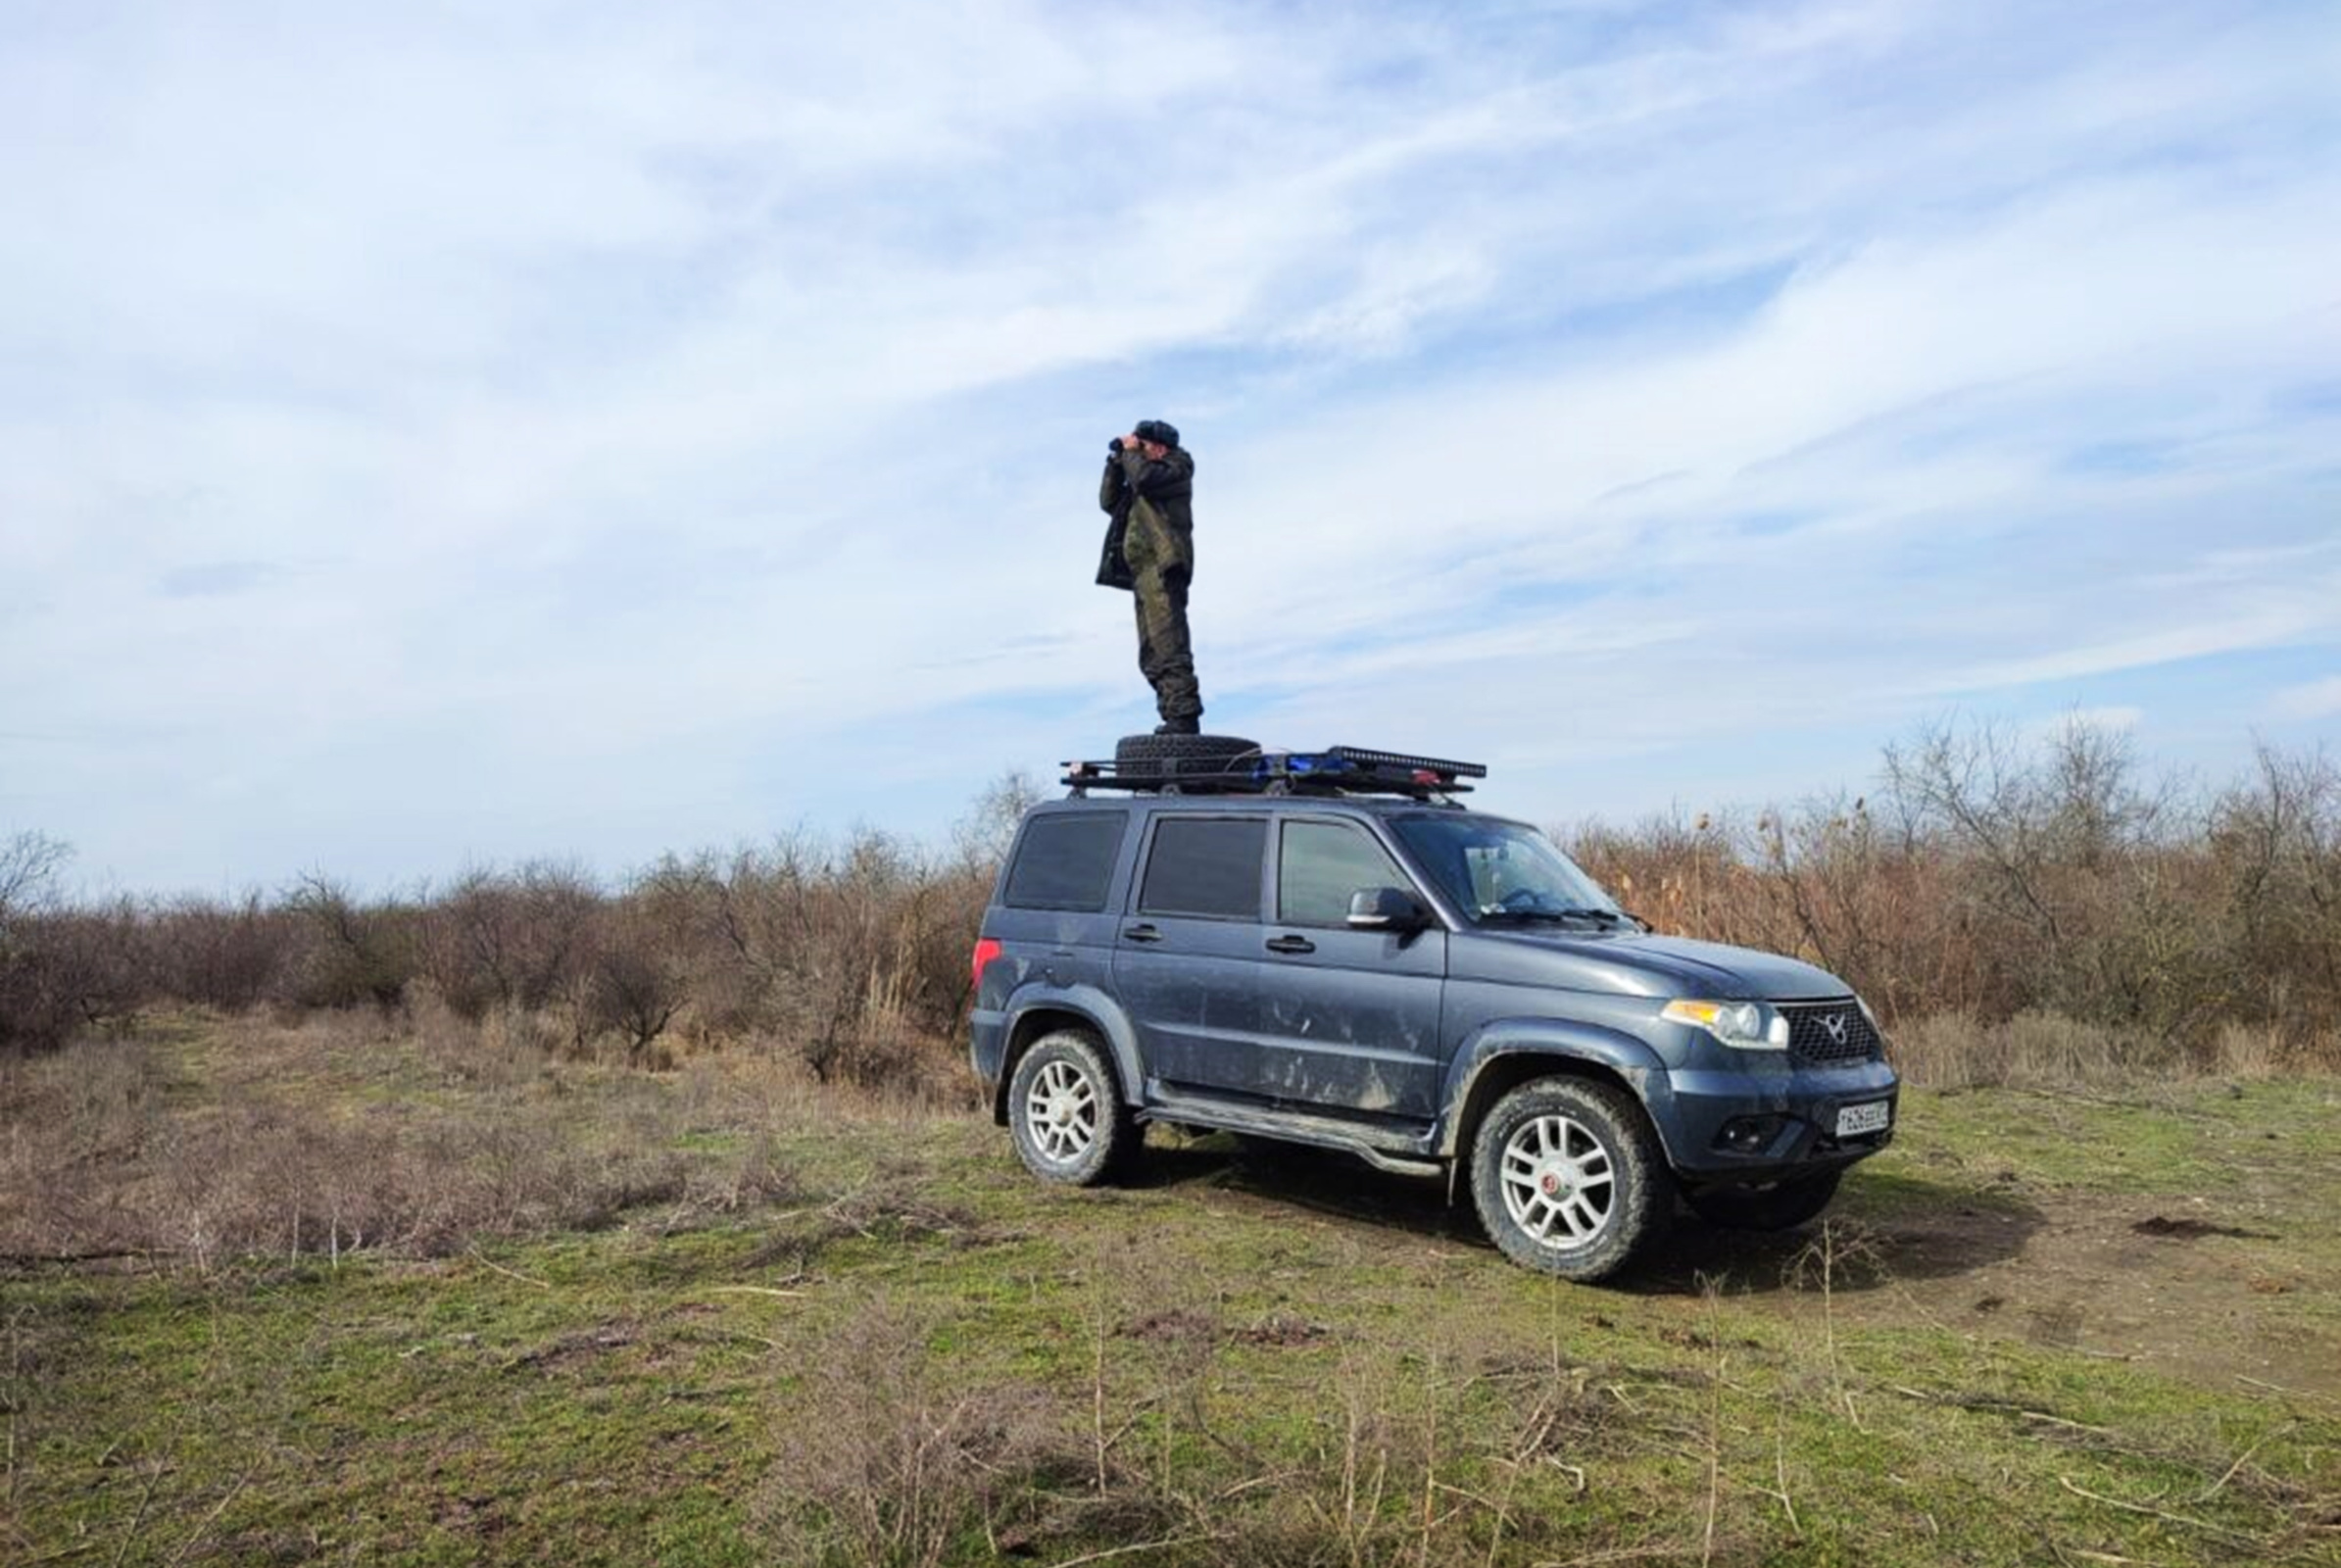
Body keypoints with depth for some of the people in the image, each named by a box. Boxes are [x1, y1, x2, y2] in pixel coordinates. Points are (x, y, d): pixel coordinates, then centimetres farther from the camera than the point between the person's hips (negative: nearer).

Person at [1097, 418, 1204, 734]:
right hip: (1144, 574, 9)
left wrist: (1130, 452, 3)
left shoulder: (1176, 469, 6)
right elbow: (1109, 501, 23)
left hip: (1163, 568, -9)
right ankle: (1176, 718, 2)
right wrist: (1116, 461, 16)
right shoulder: (1142, 479, 30)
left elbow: (1143, 478, -14)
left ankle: (1184, 716, -23)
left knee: (1168, 647, -18)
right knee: (1152, 656, 4)